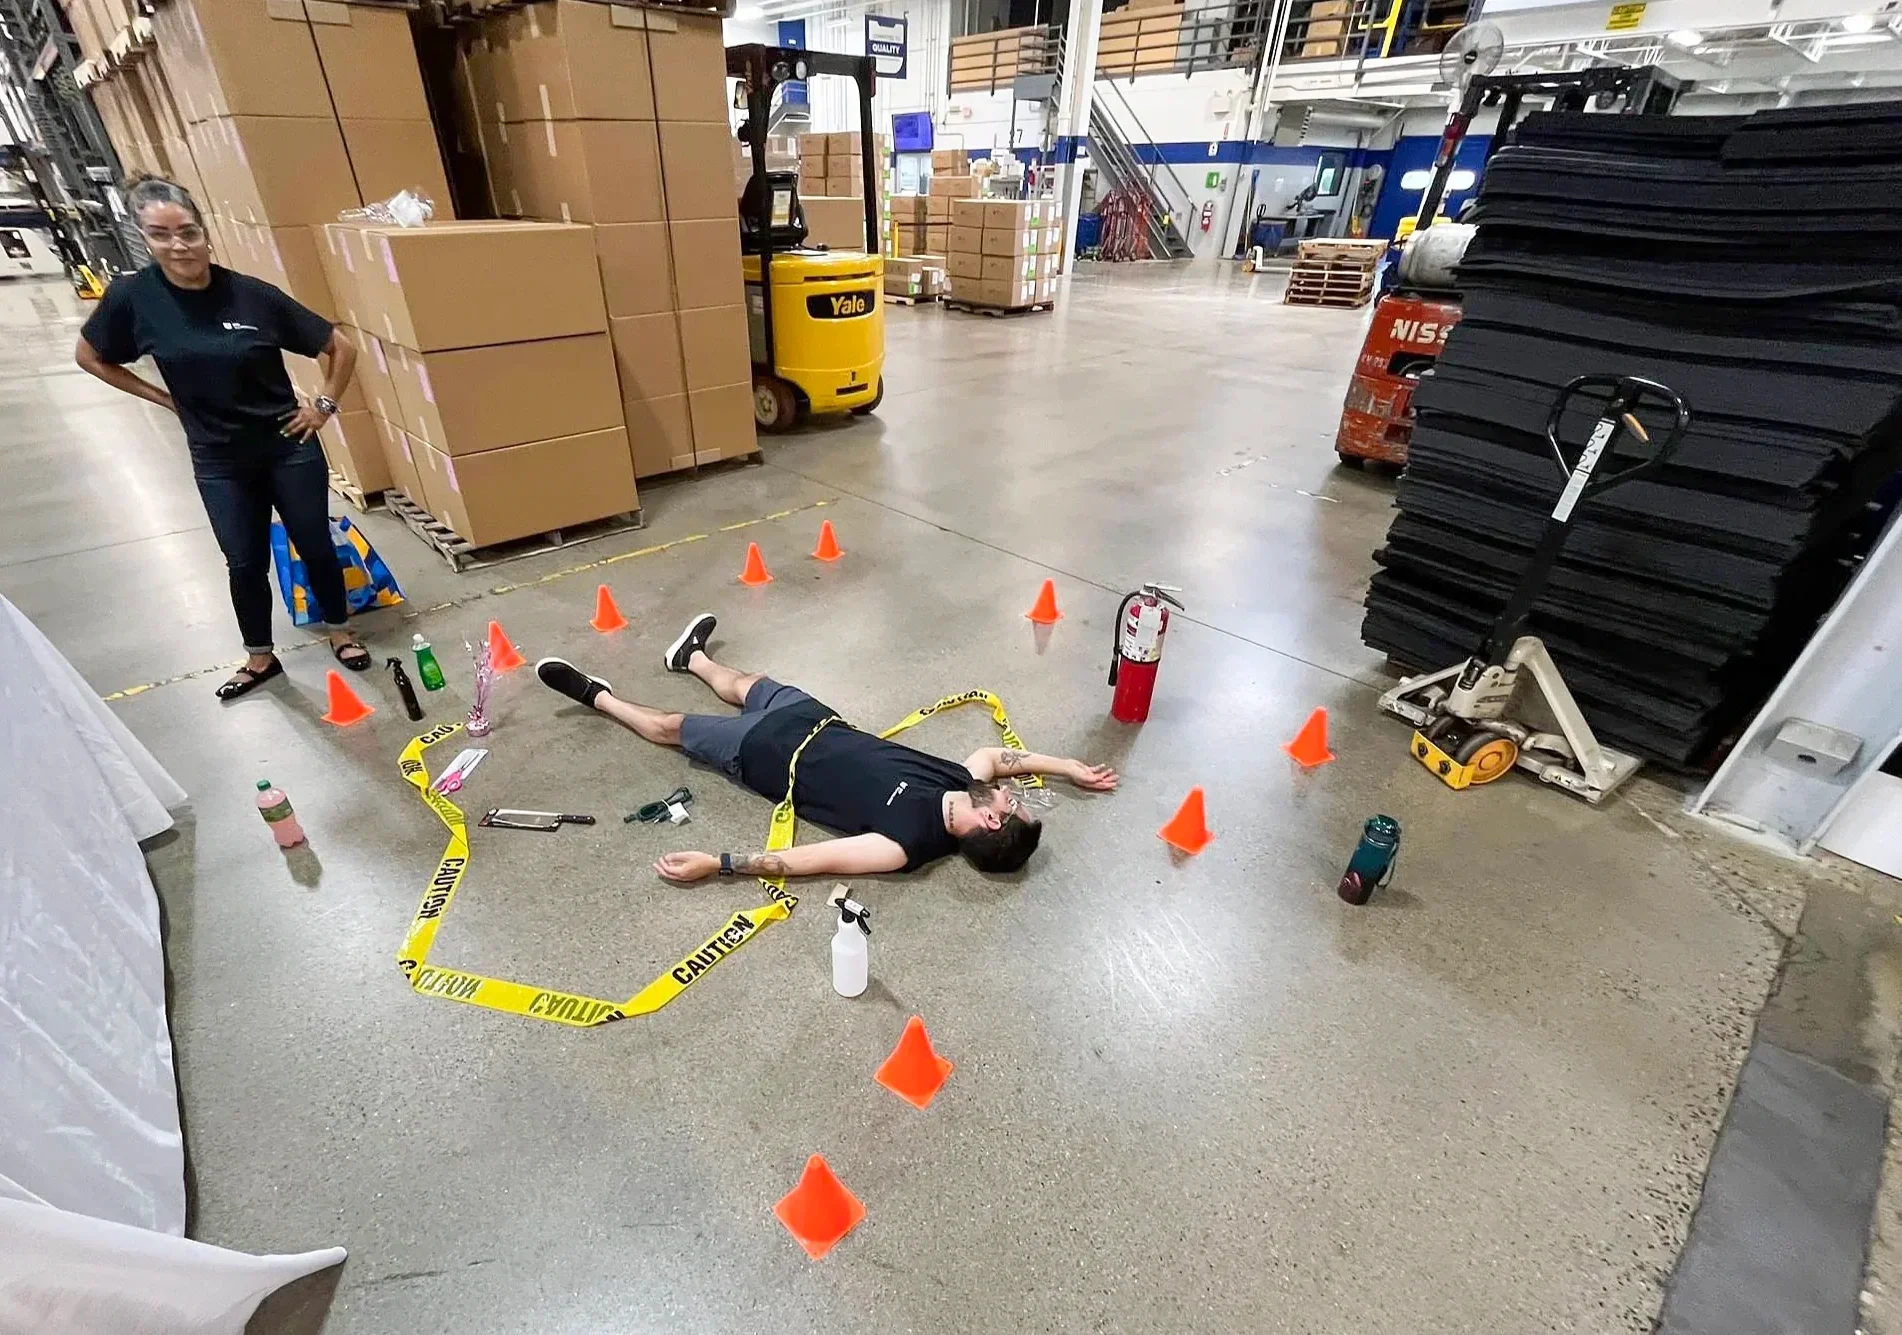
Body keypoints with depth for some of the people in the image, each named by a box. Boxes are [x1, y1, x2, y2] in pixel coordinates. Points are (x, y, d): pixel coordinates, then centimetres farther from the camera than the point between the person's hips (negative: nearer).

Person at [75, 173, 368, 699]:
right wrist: (164, 398, 3)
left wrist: (324, 405, -4)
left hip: (288, 447, -1)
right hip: (218, 461, 2)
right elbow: (89, 357, 10)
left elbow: (341, 347, -3)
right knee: (246, 564, 9)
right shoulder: (132, 296, -6)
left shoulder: (253, 294, -11)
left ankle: (340, 634, 30)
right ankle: (260, 658, 27)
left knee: (316, 547, 9)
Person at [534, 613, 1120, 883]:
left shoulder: (909, 845, -32)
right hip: (813, 721, 3)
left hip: (763, 754, -3)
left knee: (670, 727, 20)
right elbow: (993, 754, -7)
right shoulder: (962, 783, -22)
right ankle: (692, 656, 56)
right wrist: (1069, 767, -5)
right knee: (745, 684, 25)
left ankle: (596, 694, 48)